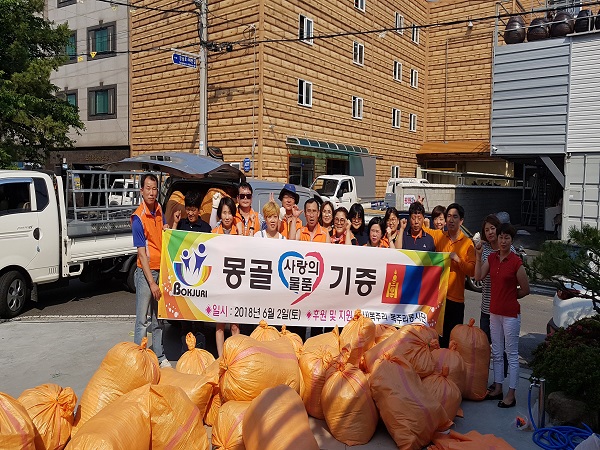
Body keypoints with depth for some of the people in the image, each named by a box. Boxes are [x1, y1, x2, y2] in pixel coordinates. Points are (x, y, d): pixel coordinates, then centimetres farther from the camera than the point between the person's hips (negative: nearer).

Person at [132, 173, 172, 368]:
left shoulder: (159, 209, 5)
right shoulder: (138, 218, -15)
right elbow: (142, 253, -17)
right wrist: (152, 282, -18)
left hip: (162, 269, 7)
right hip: (146, 271, -7)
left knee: (159, 318, 15)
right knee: (142, 320, 2)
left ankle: (160, 356, 26)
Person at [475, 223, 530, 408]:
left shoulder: (516, 262, -13)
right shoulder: (492, 257, 5)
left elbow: (525, 290, -7)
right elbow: (478, 276, -6)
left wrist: (510, 297, 3)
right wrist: (478, 256, -11)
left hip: (510, 313, -7)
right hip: (494, 311, 7)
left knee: (512, 354, 3)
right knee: (496, 353, 16)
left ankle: (511, 394, 12)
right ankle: (498, 388, 29)